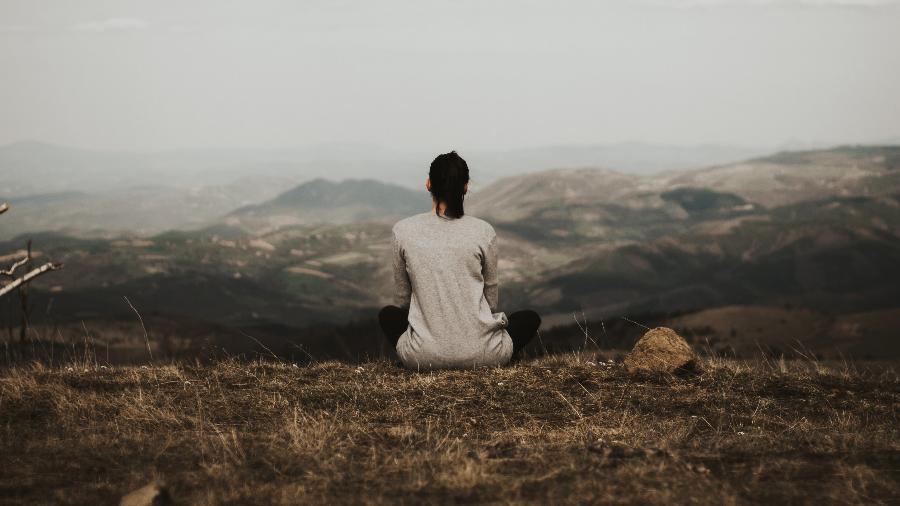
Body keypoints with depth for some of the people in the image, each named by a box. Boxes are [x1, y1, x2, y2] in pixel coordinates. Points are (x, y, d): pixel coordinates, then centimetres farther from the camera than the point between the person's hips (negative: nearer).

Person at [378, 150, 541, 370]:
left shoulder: (403, 231, -2)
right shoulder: (483, 231, -4)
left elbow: (402, 298, 11)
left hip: (424, 356, 1)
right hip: (481, 354, -1)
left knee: (387, 314, 34)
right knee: (530, 318, 30)